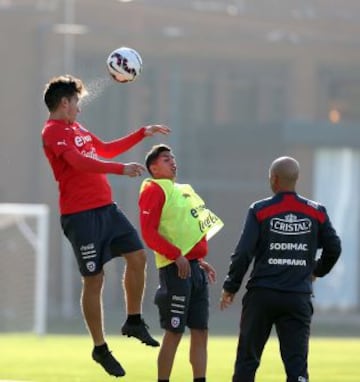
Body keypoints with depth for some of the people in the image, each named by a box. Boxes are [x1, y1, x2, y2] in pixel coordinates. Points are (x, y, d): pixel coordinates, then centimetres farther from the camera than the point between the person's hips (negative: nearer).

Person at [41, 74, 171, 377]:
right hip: (81, 215, -9)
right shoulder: (53, 132, -12)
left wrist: (143, 134, 32)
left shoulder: (77, 129, 18)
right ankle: (100, 348, 6)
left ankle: (134, 321, 23)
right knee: (94, 279, -4)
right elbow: (79, 162, -27)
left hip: (106, 208, 9)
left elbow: (106, 149, 32)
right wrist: (121, 169, -35)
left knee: (137, 256, 7)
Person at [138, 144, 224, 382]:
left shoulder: (182, 190, 20)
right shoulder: (154, 190, -6)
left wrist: (200, 261, 17)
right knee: (174, 333, -6)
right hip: (176, 269, -9)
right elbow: (149, 232, -15)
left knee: (200, 331, 7)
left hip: (193, 267, 9)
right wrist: (176, 255, -21)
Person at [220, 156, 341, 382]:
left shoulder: (260, 211, -5)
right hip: (299, 299, 1)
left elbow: (244, 253, -8)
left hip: (261, 295, -1)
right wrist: (318, 271, 27)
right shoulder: (316, 212, 2)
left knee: (247, 358, 9)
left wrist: (230, 288, 3)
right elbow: (334, 249, 7)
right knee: (297, 363, 0)